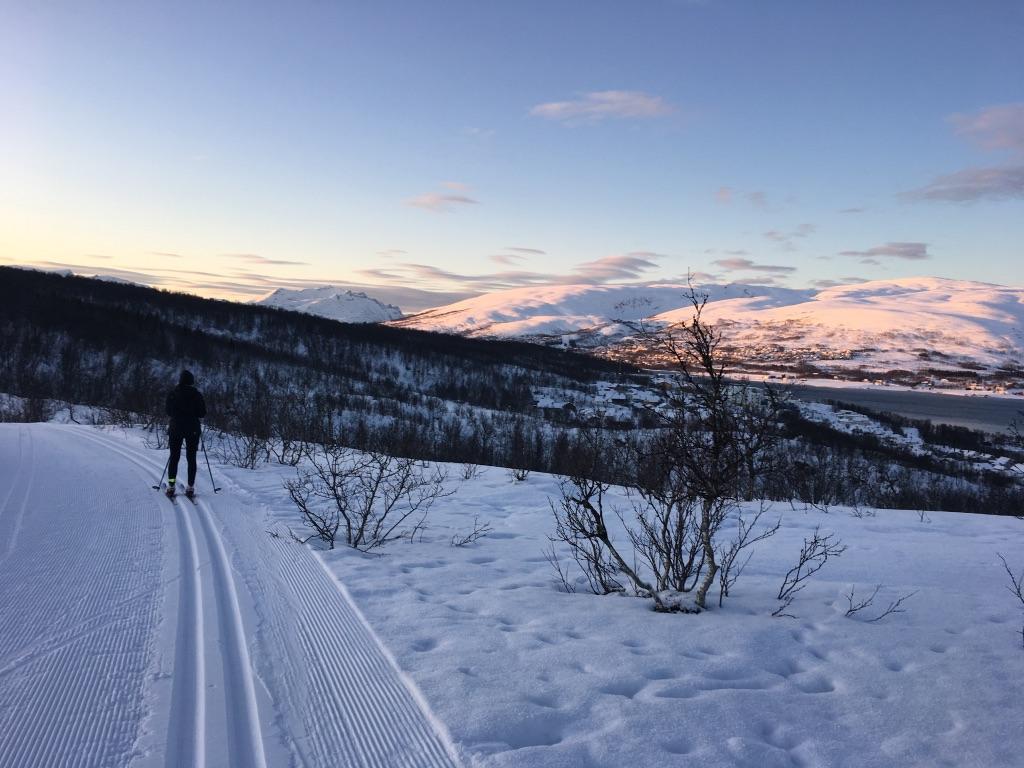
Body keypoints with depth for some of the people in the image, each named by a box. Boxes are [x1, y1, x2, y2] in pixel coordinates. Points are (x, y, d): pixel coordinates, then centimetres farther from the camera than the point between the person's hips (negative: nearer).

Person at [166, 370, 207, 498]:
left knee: (174, 457, 10)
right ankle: (190, 487, 3)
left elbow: (169, 412, 4)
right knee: (191, 458, 5)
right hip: (193, 430, -1)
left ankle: (171, 486, 5)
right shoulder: (197, 394, -5)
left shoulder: (172, 394, -1)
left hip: (176, 428, 1)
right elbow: (202, 413, -3)